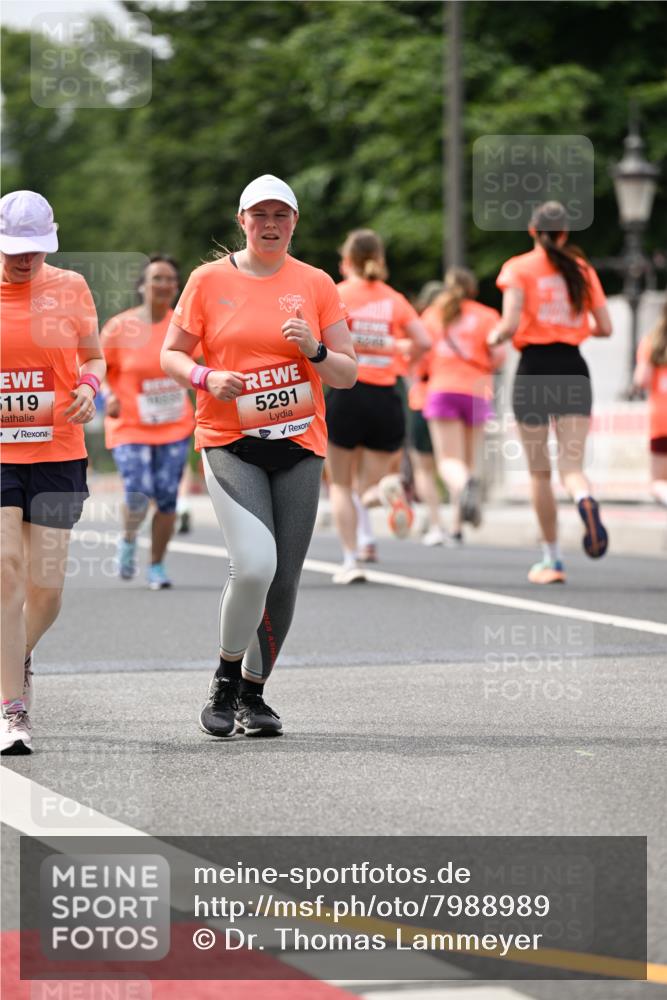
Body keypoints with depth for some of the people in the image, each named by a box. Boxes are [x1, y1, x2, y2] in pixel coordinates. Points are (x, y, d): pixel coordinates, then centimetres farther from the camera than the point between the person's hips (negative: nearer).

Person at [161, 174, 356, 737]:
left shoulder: (315, 284, 6)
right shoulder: (210, 280, 3)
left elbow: (348, 374, 7)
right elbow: (172, 354, 9)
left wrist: (315, 350, -13)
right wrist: (207, 378, -11)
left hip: (299, 444, 2)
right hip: (229, 442, -2)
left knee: (284, 579, 2)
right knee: (254, 564, -21)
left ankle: (254, 691, 21)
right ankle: (225, 678, 1)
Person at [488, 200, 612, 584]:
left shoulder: (519, 268, -2)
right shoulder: (582, 269, 8)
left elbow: (510, 325, -14)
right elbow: (605, 328, 8)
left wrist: (495, 337, 8)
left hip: (535, 368, -2)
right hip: (573, 368, 2)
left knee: (540, 472, 9)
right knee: (572, 464, -2)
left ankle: (552, 560, 12)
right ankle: (585, 500, -39)